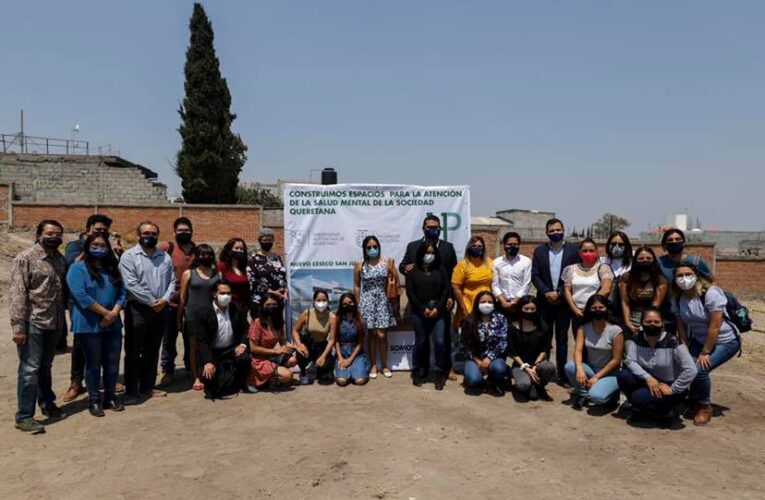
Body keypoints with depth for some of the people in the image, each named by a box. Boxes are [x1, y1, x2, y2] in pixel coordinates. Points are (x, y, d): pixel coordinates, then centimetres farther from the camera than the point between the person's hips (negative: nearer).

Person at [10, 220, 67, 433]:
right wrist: (18, 327, -17)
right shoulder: (25, 259, -9)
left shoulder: (61, 259, 9)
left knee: (45, 367, 19)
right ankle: (24, 417, 5)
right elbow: (17, 295, -13)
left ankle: (47, 405, 33)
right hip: (32, 323, -6)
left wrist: (62, 320, 9)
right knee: (30, 369, -3)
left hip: (54, 323, 6)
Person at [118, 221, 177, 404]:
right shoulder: (129, 256, -5)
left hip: (161, 310, 5)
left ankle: (147, 387, 24)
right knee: (133, 352, 1)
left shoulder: (165, 257, 11)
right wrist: (152, 302, -15)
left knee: (152, 351, 13)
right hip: (138, 309, -5)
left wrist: (165, 299, -10)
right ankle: (131, 391, 8)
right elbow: (131, 284, -15)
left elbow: (172, 281, 8)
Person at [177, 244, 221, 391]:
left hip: (212, 314, 1)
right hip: (193, 315, -1)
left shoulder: (217, 274, 7)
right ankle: (196, 378, 13)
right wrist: (179, 318, 3)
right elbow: (182, 297, 4)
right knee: (194, 346, 5)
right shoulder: (188, 274, 3)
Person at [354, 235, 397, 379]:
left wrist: (392, 269, -13)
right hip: (367, 301, 0)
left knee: (382, 335, -2)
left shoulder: (387, 262, -1)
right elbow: (356, 286, 5)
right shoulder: (360, 265, -1)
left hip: (383, 300, 0)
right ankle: (373, 365, 16)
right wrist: (358, 304, 5)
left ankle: (384, 365, 13)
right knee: (372, 334, 4)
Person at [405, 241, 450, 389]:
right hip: (419, 312, -1)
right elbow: (410, 293, -2)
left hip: (438, 311, 1)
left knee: (439, 342, -5)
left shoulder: (441, 269, 8)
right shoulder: (413, 271, 4)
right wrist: (423, 309, -10)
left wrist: (438, 308, -9)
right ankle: (417, 372, 20)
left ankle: (440, 375, 6)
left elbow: (446, 290, 2)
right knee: (420, 342, 5)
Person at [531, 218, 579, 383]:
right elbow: (535, 276, 1)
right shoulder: (539, 250, 5)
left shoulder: (573, 249, 1)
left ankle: (562, 373, 13)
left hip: (564, 301, -1)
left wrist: (559, 293, -11)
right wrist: (547, 292, -12)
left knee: (562, 338, 7)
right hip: (545, 301, 1)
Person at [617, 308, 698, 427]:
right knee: (623, 375, -20)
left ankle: (666, 412, 6)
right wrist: (647, 377, -31)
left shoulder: (672, 342, -21)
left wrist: (672, 389, -21)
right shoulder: (636, 339, -7)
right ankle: (640, 410, 5)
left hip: (670, 386, -5)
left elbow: (691, 370, -25)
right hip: (650, 382, 5)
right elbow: (630, 361, -17)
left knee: (639, 397, -27)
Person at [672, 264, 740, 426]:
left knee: (699, 369, -23)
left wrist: (705, 353, -19)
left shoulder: (711, 293, -26)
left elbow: (714, 327, -24)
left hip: (725, 341, -6)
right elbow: (681, 326, -2)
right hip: (699, 340, 6)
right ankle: (694, 400, 17)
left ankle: (705, 407, 3)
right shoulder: (677, 297, -8)